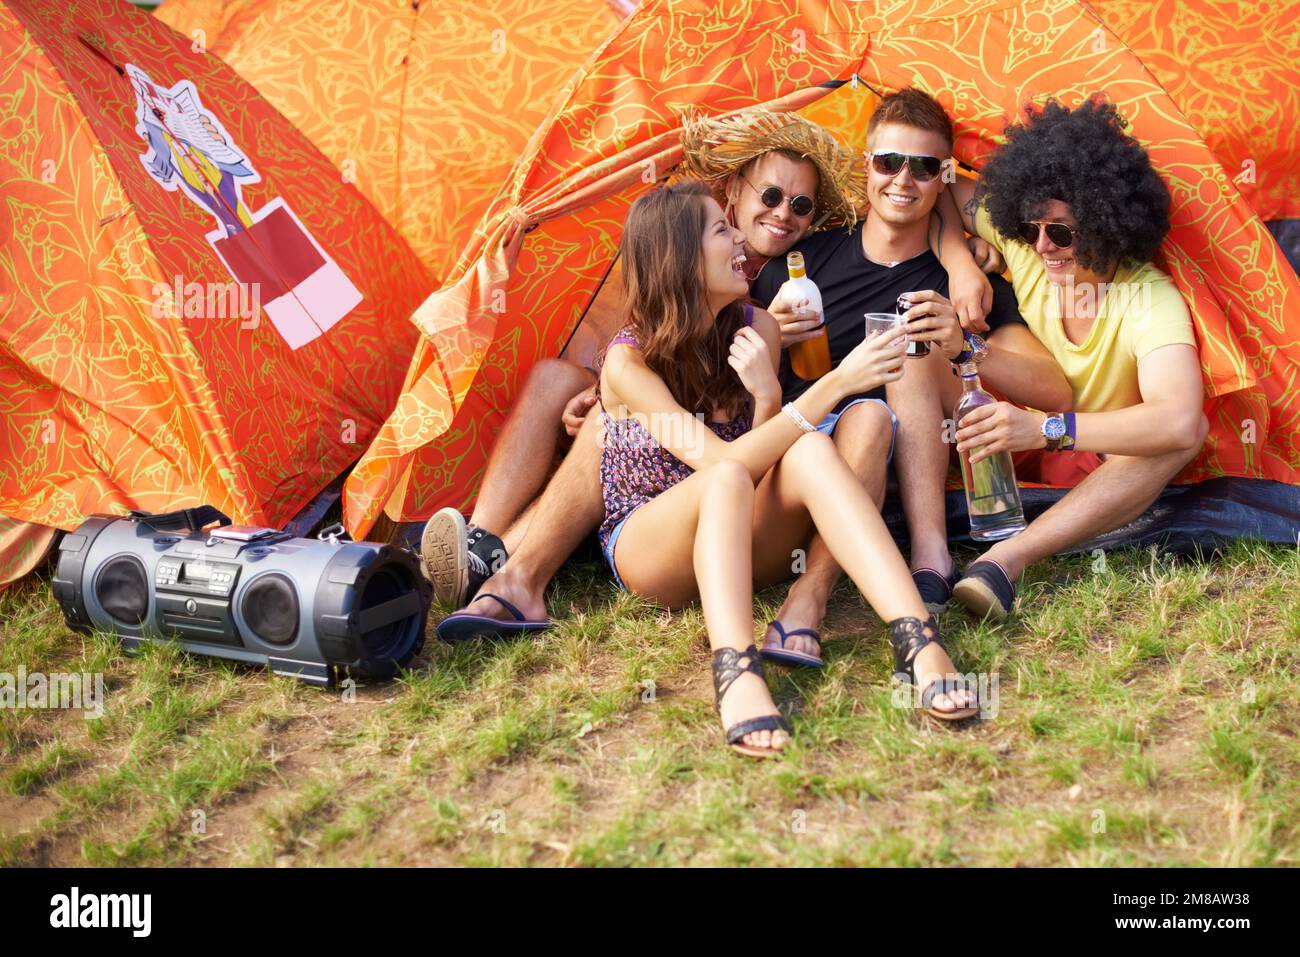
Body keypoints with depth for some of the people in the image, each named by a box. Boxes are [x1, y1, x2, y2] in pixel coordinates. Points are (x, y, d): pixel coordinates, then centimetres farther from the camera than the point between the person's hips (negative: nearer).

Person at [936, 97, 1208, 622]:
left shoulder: (1150, 299, -24)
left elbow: (1179, 420, -41)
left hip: (1110, 465, -2)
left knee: (1188, 431, -33)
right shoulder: (1020, 243, -12)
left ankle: (1007, 558, -43)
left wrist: (1047, 428, -49)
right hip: (1021, 452, 3)